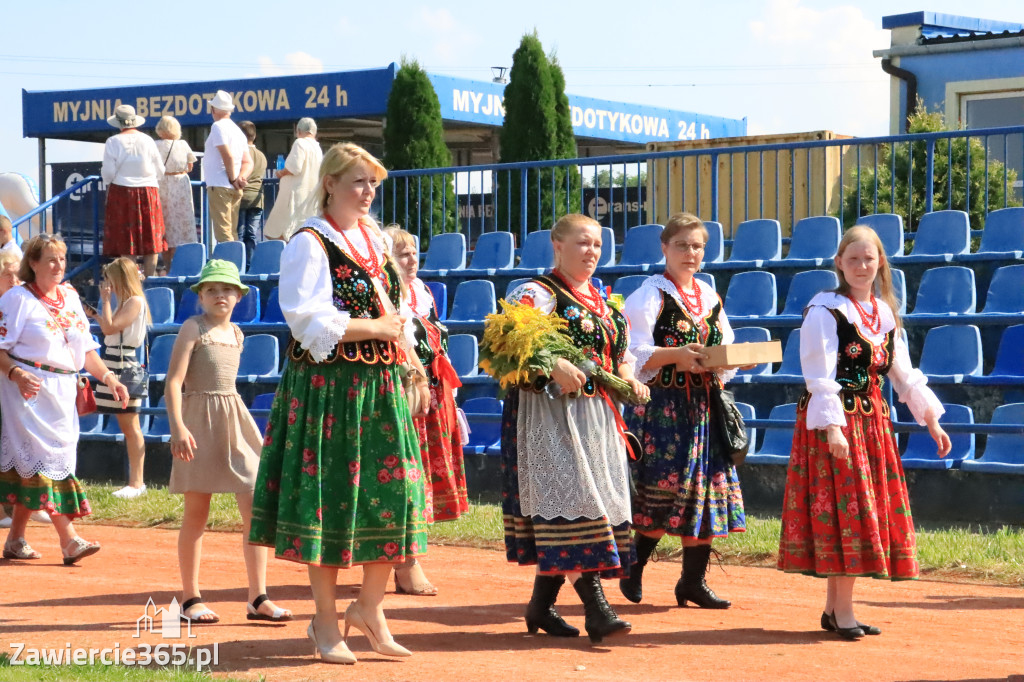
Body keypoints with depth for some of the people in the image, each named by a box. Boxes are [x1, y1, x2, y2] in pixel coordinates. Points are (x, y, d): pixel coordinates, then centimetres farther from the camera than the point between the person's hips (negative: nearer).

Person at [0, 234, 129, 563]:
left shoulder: (70, 298, 14)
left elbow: (85, 348, 17)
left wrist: (108, 377, 7)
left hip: (62, 390, 7)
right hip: (30, 388, -6)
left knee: (29, 466, 9)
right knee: (45, 460, -10)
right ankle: (69, 540, -13)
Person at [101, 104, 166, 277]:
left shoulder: (113, 142, -7)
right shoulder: (147, 140, 0)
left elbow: (108, 172, -7)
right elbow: (160, 170, 4)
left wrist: (108, 184, 15)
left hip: (121, 192, -2)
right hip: (148, 192, 2)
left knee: (125, 241, 2)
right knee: (150, 237, 7)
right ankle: (150, 279, 8)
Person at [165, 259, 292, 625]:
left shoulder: (236, 333, 13)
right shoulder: (193, 327, -5)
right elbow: (174, 381, -13)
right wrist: (178, 427, -23)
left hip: (236, 417, 6)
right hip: (200, 418, -6)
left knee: (256, 508, -1)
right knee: (197, 512, 0)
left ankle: (258, 599, 3)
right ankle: (190, 599, 10)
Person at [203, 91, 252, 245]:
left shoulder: (218, 127, -8)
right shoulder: (237, 130, 20)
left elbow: (228, 156, -18)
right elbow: (248, 162, 14)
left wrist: (233, 179, -8)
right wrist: (241, 177, -1)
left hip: (219, 186, -9)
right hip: (235, 191, 9)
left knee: (223, 233, -11)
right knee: (232, 232, 11)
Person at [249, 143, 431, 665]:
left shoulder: (377, 241, 15)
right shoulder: (310, 244, -8)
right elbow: (310, 321, -17)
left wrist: (412, 366, 5)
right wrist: (377, 328, -14)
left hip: (381, 385, 7)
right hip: (328, 385, -7)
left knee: (389, 495, 3)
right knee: (330, 498, -1)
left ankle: (370, 608, 18)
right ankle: (325, 621, 10)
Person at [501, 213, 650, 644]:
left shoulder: (602, 301, 18)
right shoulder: (538, 293, -6)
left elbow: (620, 353, 26)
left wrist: (629, 378, 5)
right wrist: (554, 367, -29)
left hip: (597, 415, 8)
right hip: (552, 413, -8)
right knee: (570, 497, -14)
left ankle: (541, 605, 16)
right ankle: (595, 606, -19)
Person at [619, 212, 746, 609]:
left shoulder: (710, 298, 16)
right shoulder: (650, 296, -3)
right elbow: (635, 353, -11)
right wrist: (677, 355, -23)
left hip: (703, 406, 6)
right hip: (660, 406, -6)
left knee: (705, 488, 3)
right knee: (661, 491, -9)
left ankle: (694, 580, 10)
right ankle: (633, 569, 10)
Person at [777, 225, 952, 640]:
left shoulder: (885, 313, 14)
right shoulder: (824, 310, -8)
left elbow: (903, 374, 17)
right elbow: (820, 375, -15)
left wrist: (931, 419, 13)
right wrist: (832, 427, -23)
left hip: (872, 420, 7)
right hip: (834, 420, -7)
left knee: (869, 509, 7)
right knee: (843, 508, -8)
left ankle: (834, 607, 15)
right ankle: (841, 611, -2)